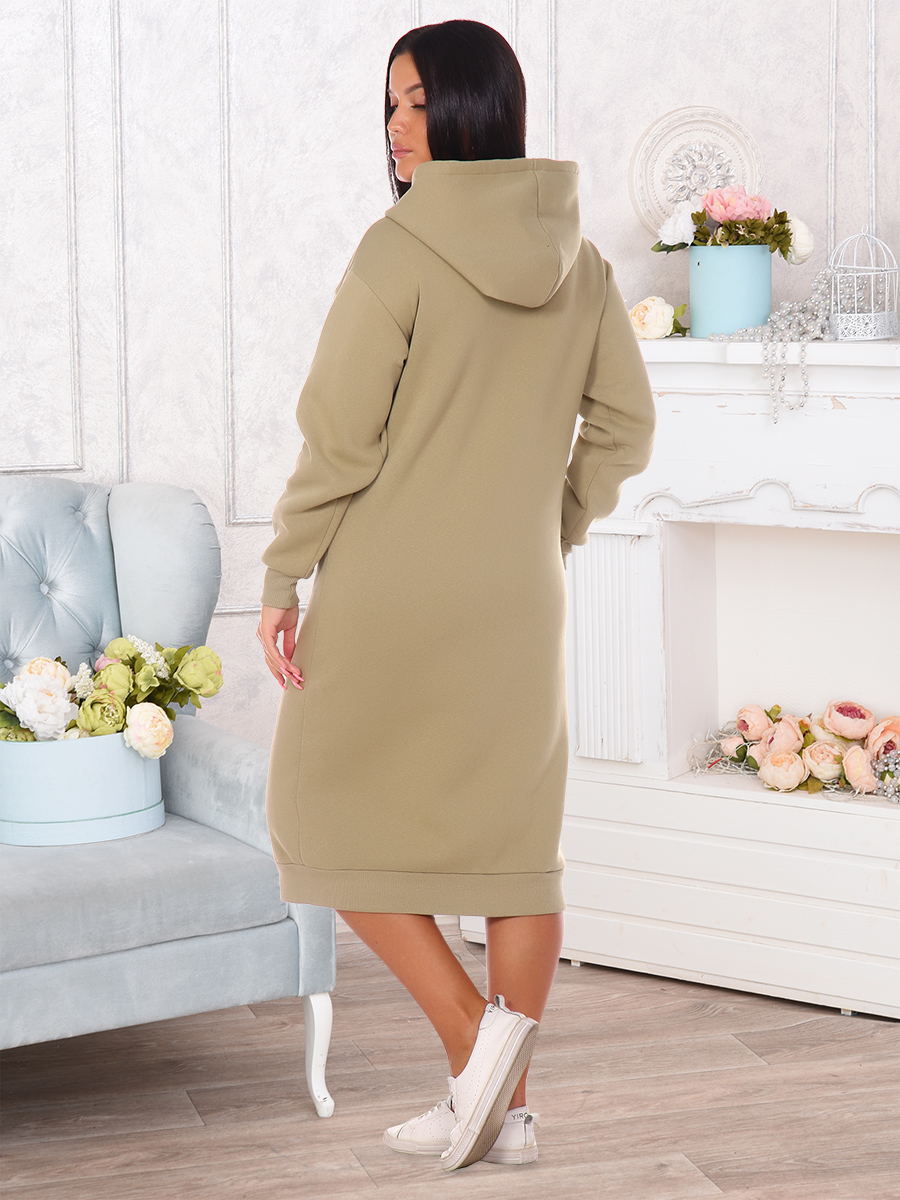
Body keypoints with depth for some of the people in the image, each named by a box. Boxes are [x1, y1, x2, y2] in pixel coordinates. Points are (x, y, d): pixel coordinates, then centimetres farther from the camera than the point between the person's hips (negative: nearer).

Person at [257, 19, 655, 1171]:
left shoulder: (400, 248, -14)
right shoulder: (575, 257, 5)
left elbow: (338, 437, -14)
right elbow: (623, 426, 9)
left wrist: (281, 580, -7)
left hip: (391, 592, -5)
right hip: (516, 600, 6)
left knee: (334, 822, 10)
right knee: (512, 842, 11)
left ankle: (474, 1032, -3)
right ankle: (502, 1103, 11)